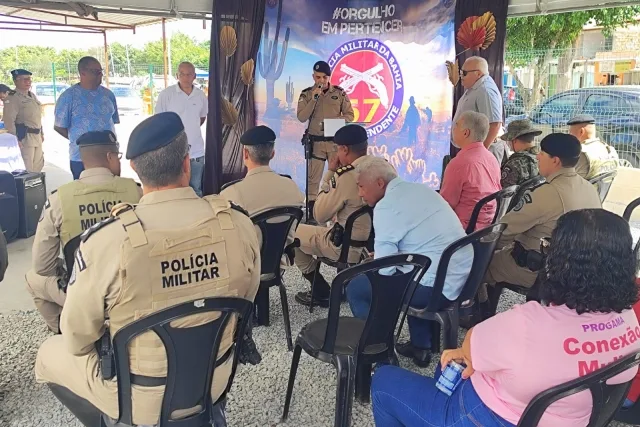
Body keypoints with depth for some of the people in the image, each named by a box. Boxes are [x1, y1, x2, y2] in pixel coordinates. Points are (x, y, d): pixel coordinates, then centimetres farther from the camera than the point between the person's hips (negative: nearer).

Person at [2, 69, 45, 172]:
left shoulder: (32, 95, 14)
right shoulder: (12, 98, -14)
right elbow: (9, 121, -19)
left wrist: (41, 133, 20)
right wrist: (15, 140, -21)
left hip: (37, 136, 9)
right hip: (24, 137, -9)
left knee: (38, 165, 18)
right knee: (27, 168, -4)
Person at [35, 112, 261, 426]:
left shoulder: (104, 241, -27)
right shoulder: (239, 225, -18)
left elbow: (78, 338, -13)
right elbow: (245, 302, -1)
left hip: (140, 398, -3)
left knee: (49, 354, 23)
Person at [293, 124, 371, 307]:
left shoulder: (346, 176, -24)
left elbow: (320, 215, -13)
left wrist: (329, 173, -8)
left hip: (350, 247, -8)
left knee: (291, 233, 9)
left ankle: (322, 292, 17)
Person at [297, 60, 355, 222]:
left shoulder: (340, 93, 3)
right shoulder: (306, 94, 2)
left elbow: (349, 115, 3)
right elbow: (301, 117, -8)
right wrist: (314, 98, -16)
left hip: (336, 141, 1)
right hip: (316, 141, 0)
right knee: (313, 178, 0)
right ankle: (311, 213, 5)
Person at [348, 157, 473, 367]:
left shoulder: (386, 206, -12)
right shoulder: (420, 189, 14)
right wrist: (383, 255, 24)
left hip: (439, 286, -9)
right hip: (465, 275, 9)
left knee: (355, 288, 3)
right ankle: (421, 347, 35)